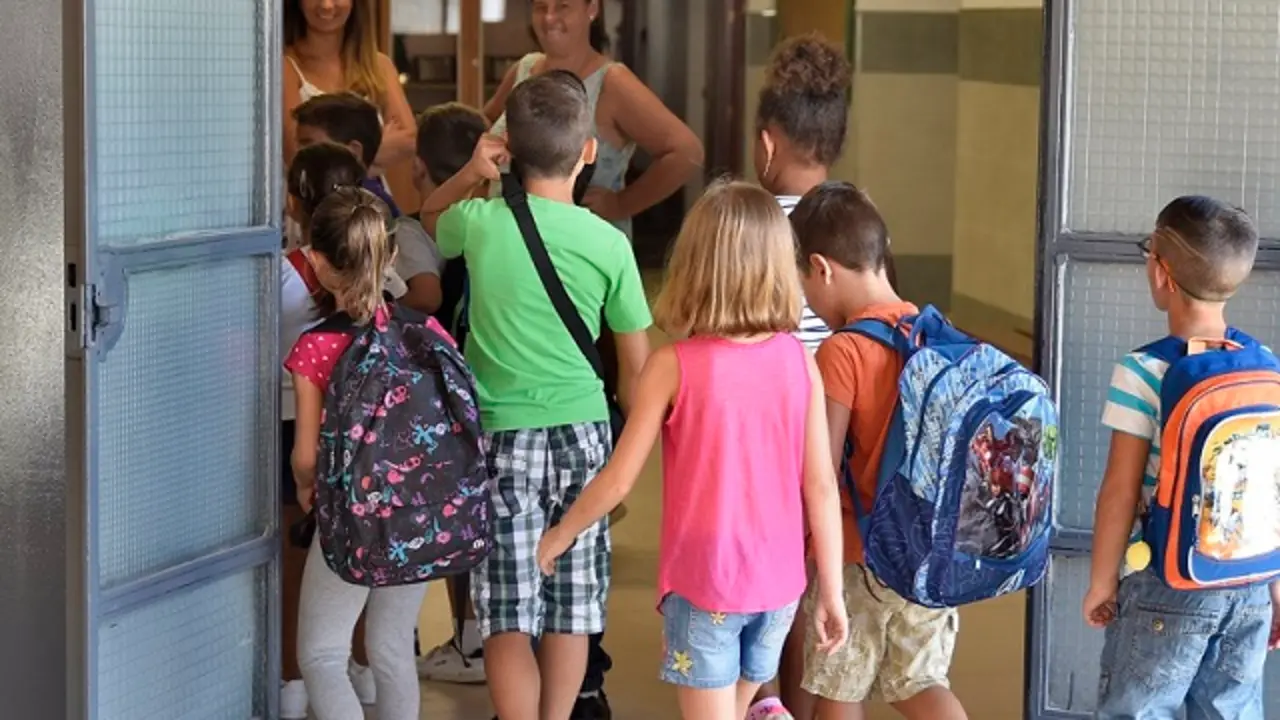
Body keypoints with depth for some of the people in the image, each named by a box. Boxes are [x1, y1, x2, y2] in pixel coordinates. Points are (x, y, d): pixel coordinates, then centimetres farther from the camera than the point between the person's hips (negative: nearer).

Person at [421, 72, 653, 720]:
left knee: (509, 617, -1)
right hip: (583, 432, 2)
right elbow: (636, 364, 3)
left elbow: (429, 220, 20)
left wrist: (469, 176, 2)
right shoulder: (609, 243, -4)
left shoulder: (480, 223, -6)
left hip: (504, 436, -1)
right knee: (571, 608, 11)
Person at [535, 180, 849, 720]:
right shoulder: (798, 360, -4)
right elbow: (821, 485, -3)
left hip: (703, 580, -4)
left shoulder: (674, 366, -12)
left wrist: (558, 537, 8)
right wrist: (831, 591, 6)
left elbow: (618, 481, -10)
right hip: (777, 581, 4)